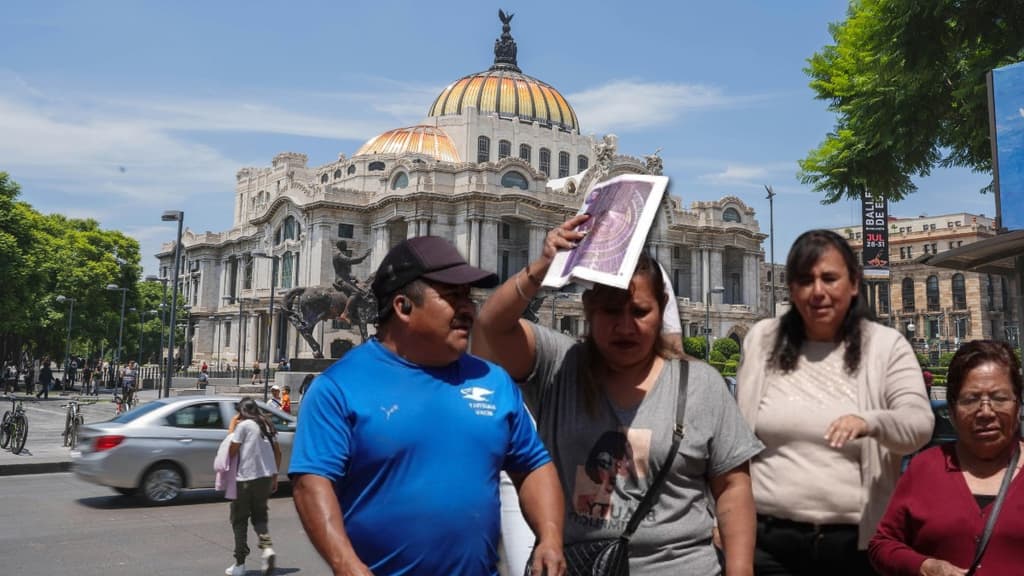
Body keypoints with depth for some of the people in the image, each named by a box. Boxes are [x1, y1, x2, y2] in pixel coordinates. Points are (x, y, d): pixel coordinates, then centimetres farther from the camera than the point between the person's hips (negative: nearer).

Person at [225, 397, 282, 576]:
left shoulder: (243, 425, -7)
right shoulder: (267, 425, 12)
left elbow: (231, 452, -9)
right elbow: (277, 453, 13)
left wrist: (231, 428, 0)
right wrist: (275, 477, 20)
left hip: (246, 478, -6)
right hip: (266, 477, 6)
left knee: (239, 520, 7)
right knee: (260, 516, 18)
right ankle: (267, 547, -6)